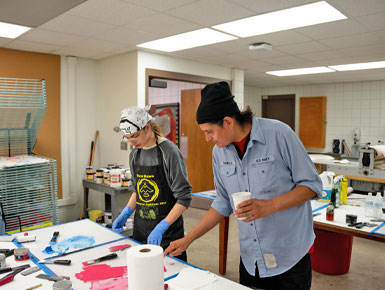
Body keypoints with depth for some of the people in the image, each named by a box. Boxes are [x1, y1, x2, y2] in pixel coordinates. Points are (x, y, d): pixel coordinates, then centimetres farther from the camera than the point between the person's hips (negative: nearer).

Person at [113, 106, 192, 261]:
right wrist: (125, 213, 3)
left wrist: (161, 227, -24)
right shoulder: (134, 154, 5)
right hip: (141, 229, 6)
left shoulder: (169, 152, -16)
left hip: (167, 233, -5)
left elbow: (184, 198, -17)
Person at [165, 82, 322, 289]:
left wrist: (269, 206, -25)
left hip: (289, 256, -4)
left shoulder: (278, 134, -18)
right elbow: (224, 203, 7)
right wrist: (188, 239, 4)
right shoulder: (219, 152, -1)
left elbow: (312, 184, -11)